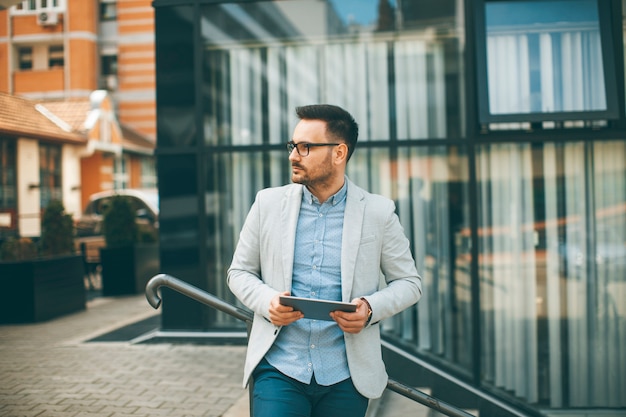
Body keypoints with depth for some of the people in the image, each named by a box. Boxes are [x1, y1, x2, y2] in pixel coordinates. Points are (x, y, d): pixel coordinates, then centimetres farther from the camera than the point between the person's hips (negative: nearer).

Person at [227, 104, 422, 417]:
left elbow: (409, 282, 6)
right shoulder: (268, 203, 3)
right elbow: (239, 272, 10)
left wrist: (371, 308, -14)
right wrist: (266, 300, -11)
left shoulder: (378, 212, -1)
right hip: (279, 369, 0)